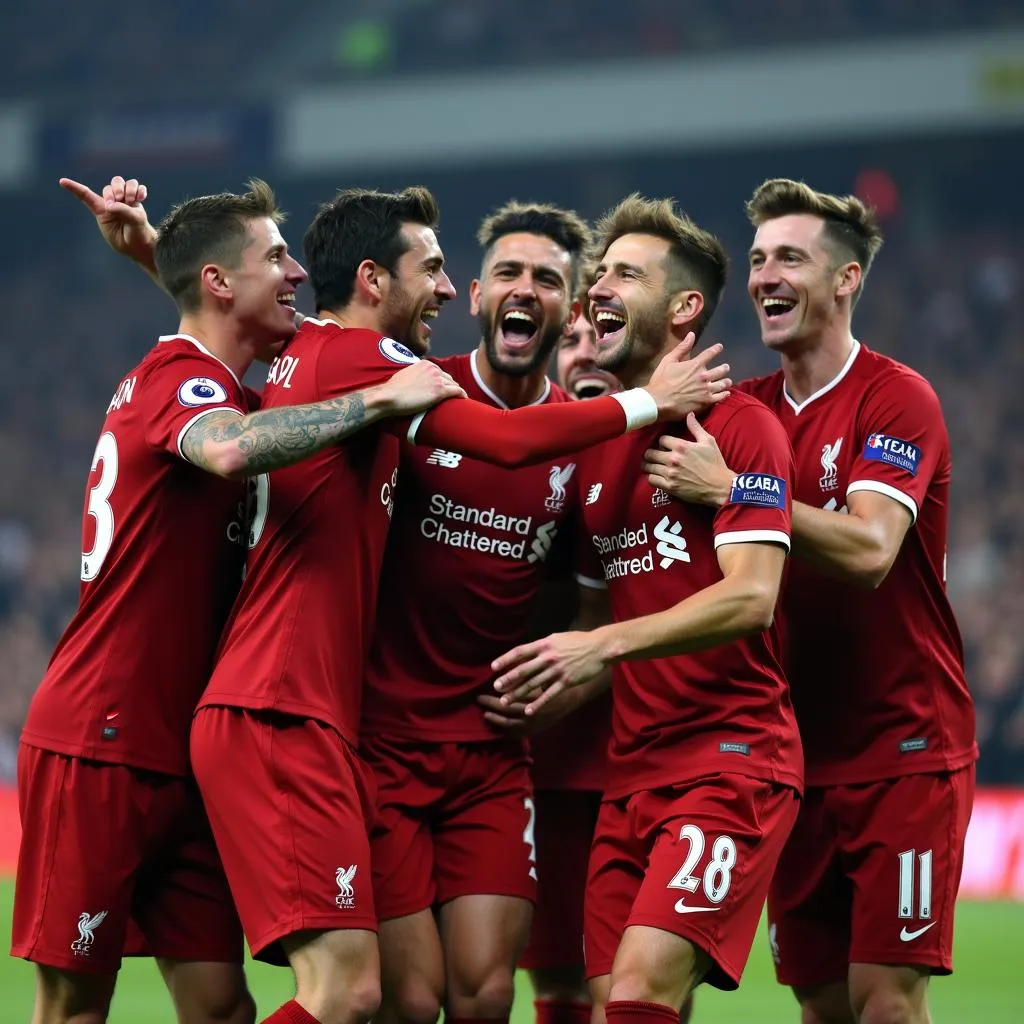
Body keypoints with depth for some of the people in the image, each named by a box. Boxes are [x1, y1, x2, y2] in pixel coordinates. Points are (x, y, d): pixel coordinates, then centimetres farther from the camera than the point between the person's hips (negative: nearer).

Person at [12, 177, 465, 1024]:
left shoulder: (192, 377, 15)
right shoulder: (180, 380, -14)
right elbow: (232, 449, -39)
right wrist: (383, 399, -32)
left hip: (172, 756, 9)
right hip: (98, 753, -9)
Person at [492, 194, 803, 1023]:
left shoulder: (738, 426, -6)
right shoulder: (591, 442, 16)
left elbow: (751, 596, -17)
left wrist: (606, 644, -21)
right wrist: (549, 688, 5)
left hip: (731, 759, -7)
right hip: (632, 768, 7)